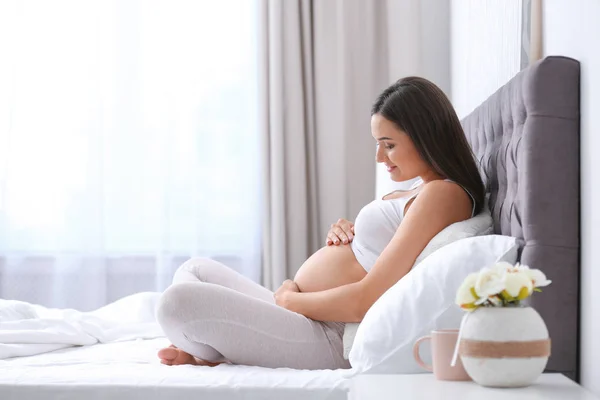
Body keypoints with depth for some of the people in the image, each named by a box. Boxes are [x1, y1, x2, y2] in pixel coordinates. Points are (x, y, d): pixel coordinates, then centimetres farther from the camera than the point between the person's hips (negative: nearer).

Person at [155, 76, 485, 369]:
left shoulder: (442, 194, -17)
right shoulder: (415, 193, 15)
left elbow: (365, 302, -22)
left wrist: (289, 298, -8)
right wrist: (343, 233, 3)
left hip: (327, 338, -12)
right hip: (304, 313, 12)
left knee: (177, 302, -24)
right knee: (194, 270, 23)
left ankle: (214, 355, 5)